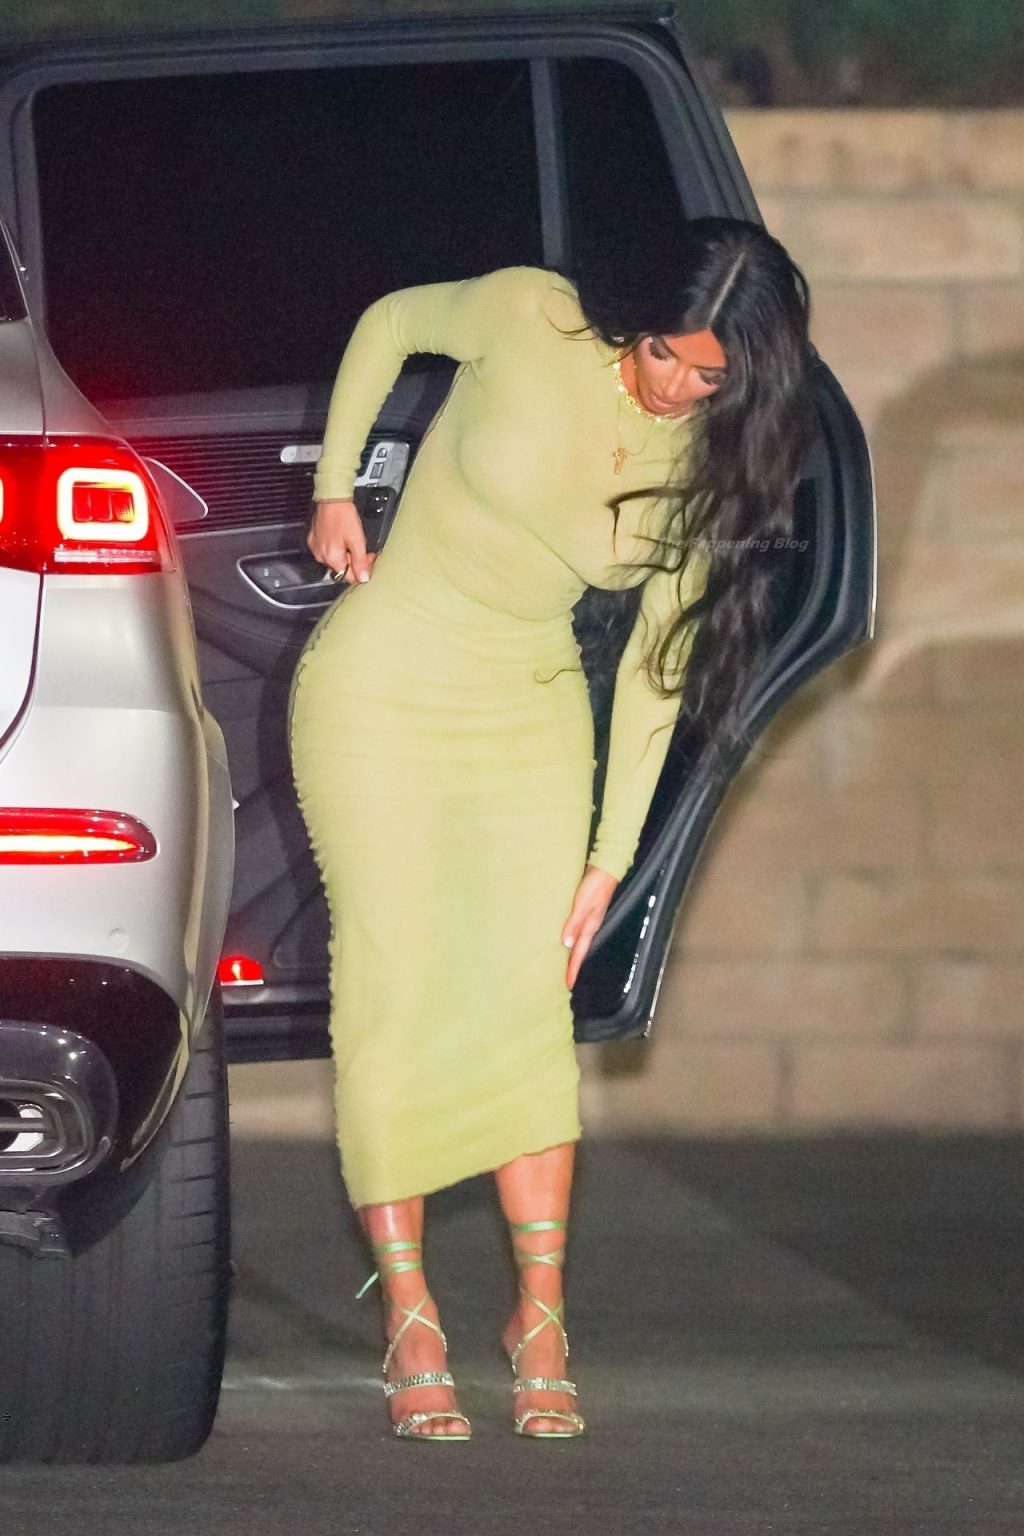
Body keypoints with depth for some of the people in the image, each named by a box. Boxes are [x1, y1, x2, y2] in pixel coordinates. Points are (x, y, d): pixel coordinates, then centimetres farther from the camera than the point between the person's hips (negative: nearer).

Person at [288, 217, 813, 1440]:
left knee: (527, 998, -6)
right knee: (396, 986, -9)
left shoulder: (710, 465, -6)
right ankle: (409, 1323, -8)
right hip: (381, 687, -3)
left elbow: (658, 663, 0)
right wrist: (332, 490, 1)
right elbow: (388, 323, 6)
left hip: (529, 709, 3)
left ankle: (541, 1318, 0)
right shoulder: (528, 321, -15)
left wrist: (610, 859, -1)